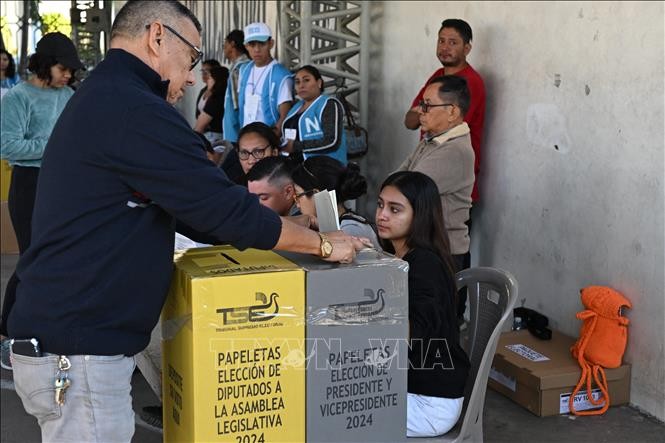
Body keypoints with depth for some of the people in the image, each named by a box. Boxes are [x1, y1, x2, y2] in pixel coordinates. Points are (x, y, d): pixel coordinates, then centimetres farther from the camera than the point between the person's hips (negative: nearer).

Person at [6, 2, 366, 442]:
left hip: (65, 335, 10)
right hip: (77, 348, -10)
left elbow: (192, 202, 19)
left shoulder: (99, 98, 15)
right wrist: (323, 244, -5)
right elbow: (225, 211, -18)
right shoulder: (134, 109, -19)